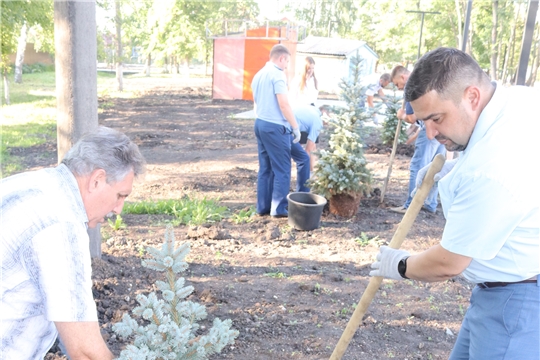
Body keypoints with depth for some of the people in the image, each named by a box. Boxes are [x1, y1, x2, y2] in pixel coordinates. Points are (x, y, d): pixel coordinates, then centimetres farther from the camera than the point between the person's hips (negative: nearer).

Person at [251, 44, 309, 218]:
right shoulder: (277, 74, -13)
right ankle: (278, 208, 4)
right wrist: (295, 127, -12)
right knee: (282, 169, 0)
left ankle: (263, 207, 16)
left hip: (260, 124, 9)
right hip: (275, 127, -9)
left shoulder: (259, 74, 15)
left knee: (265, 168, 12)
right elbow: (284, 104, -19)